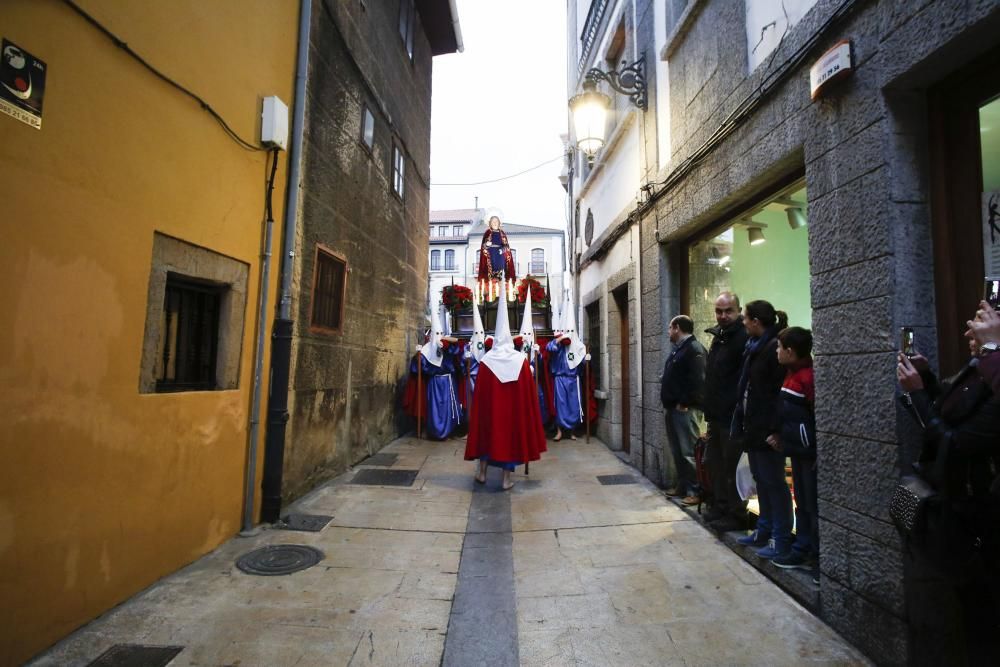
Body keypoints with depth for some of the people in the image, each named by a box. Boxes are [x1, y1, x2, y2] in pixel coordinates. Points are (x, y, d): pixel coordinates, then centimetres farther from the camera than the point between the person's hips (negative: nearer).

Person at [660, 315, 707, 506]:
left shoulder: (694, 349, -13)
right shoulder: (678, 348, 18)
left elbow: (698, 381, -23)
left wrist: (684, 403, -20)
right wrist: (668, 403, 14)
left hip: (683, 409, -10)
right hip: (672, 408, 10)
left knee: (688, 451, -4)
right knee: (676, 451, 15)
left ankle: (695, 491, 4)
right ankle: (682, 485, 25)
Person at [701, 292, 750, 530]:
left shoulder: (743, 338, -15)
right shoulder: (717, 337, 14)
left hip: (732, 415, -9)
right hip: (715, 414, 9)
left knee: (732, 467, 1)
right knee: (715, 463, 18)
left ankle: (736, 515, 15)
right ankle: (720, 507, 31)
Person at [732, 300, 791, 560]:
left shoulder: (774, 347, -17)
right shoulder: (754, 346, 11)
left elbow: (781, 391, -21)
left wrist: (774, 429, -20)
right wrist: (743, 422, 13)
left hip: (767, 428, -9)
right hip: (753, 425, 9)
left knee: (773, 482, 1)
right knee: (761, 480, 17)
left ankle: (781, 539, 14)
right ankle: (765, 531, 30)